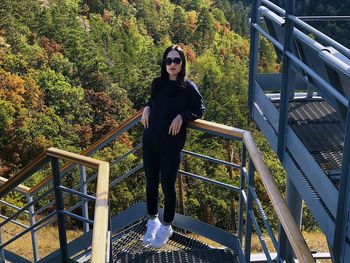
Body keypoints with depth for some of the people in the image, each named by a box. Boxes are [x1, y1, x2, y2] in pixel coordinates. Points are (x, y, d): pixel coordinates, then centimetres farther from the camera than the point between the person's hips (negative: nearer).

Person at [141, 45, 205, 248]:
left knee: (168, 185, 4)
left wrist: (182, 116, -14)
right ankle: (153, 220, 34)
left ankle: (167, 227, 23)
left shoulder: (188, 87, -7)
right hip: (150, 141, 4)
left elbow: (199, 110, 2)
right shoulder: (157, 83, 5)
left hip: (172, 145, -4)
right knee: (151, 182, 14)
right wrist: (147, 108, 2)